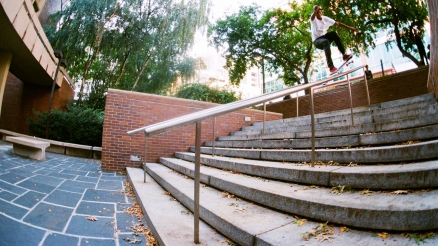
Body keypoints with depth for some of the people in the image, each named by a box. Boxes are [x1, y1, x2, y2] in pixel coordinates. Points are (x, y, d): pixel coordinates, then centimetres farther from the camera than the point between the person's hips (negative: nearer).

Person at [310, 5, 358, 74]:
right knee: (326, 42, -37)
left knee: (334, 33, -25)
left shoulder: (325, 18, 4)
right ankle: (331, 67, -41)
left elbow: (337, 23, 5)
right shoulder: (313, 19, -8)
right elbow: (313, 16, -33)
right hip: (317, 41, -4)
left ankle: (344, 55, -21)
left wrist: (350, 28, 0)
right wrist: (315, 11, -57)